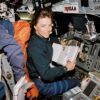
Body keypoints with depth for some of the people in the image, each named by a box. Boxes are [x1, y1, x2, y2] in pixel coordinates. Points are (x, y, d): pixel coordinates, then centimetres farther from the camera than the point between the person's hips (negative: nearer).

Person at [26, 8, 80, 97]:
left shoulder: (44, 38, -2)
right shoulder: (35, 47, -31)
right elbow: (46, 74, -31)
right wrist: (66, 68, -21)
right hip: (42, 84, -9)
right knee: (76, 83, 0)